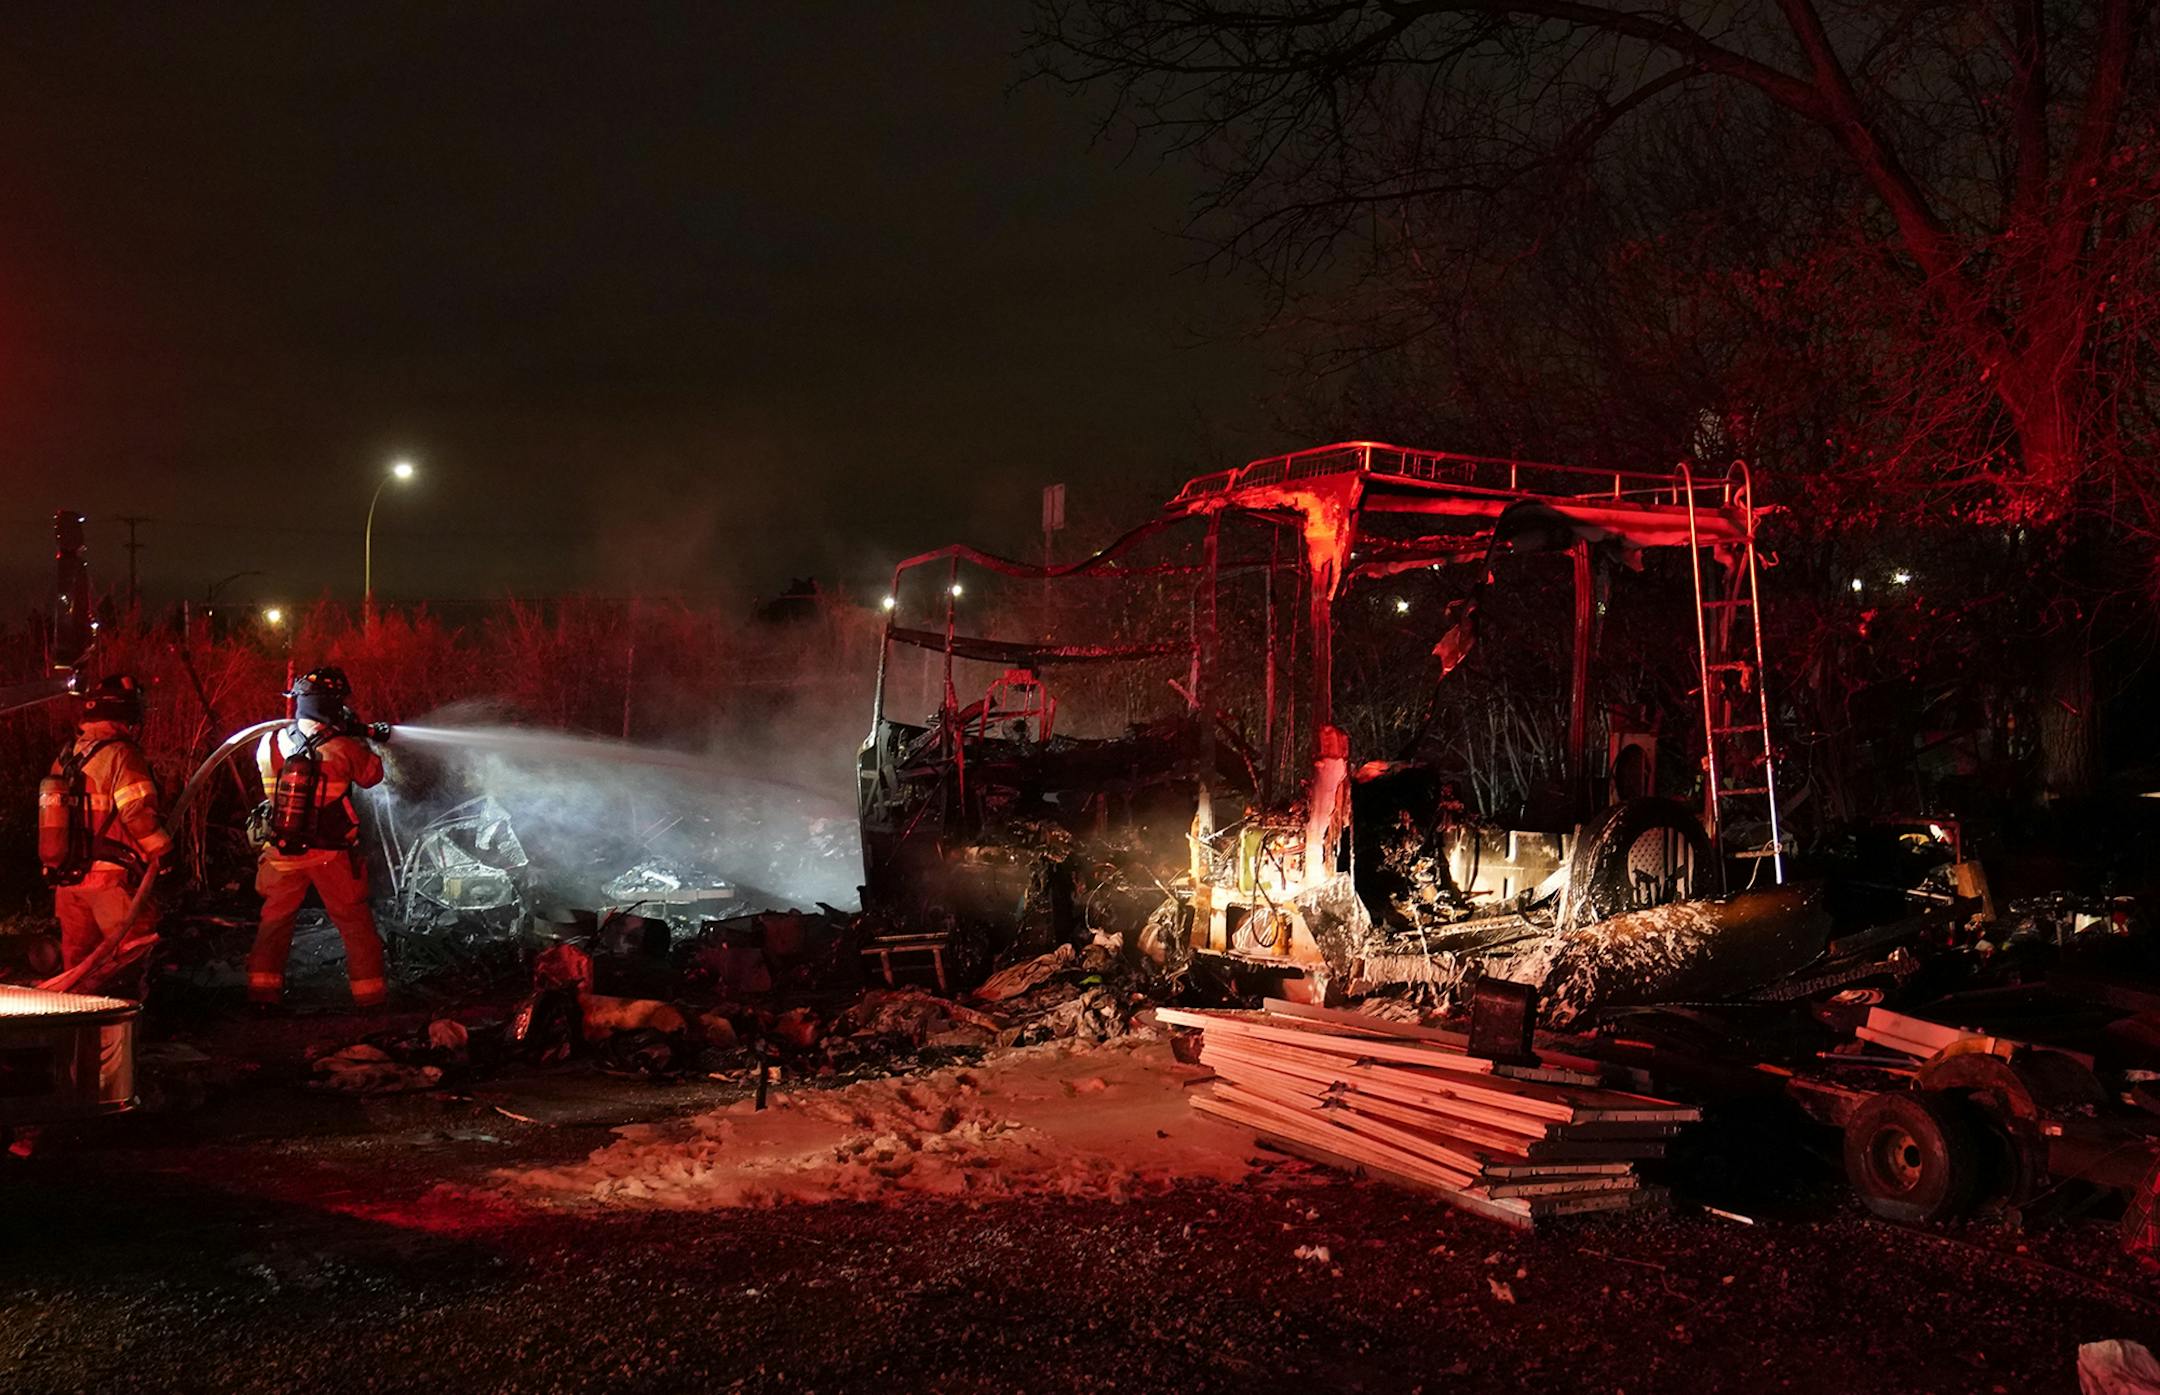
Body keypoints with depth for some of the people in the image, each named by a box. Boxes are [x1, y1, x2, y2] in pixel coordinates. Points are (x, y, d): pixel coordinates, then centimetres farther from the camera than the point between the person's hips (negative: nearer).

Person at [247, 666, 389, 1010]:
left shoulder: (270, 744, -7)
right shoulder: (345, 748, -17)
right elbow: (372, 775, 0)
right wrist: (360, 739, 16)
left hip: (284, 851, 3)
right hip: (331, 853, -3)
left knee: (276, 918, 19)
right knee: (355, 921, 10)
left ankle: (263, 988, 22)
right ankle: (369, 992, 14)